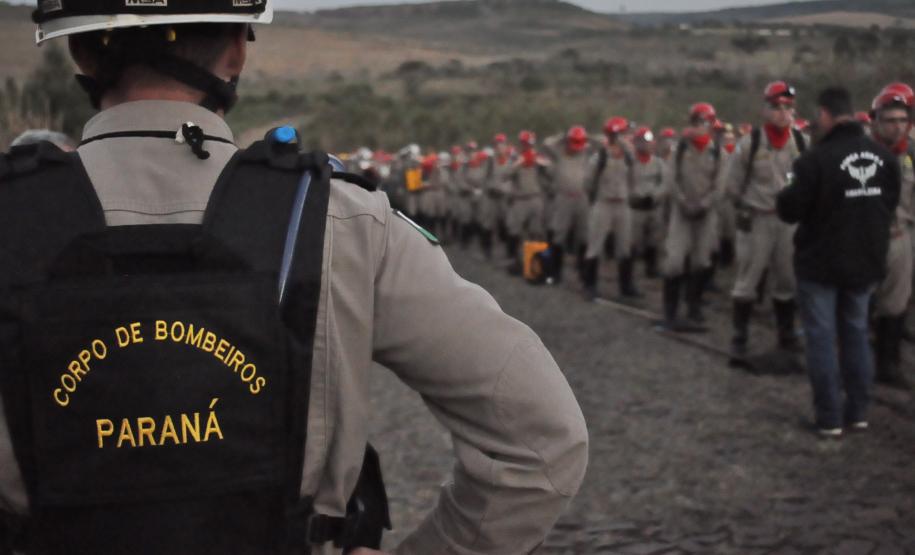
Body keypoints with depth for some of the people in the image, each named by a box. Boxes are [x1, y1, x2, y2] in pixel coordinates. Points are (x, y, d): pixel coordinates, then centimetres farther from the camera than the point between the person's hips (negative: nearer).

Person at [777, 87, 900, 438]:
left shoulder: (817, 159, -21)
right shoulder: (884, 158, -3)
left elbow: (789, 210, -16)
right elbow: (891, 204, 10)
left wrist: (785, 196, 5)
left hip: (821, 264, -5)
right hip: (866, 262, 5)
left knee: (822, 337, 4)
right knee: (856, 333, 17)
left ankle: (829, 418, 6)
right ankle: (858, 411, 21)